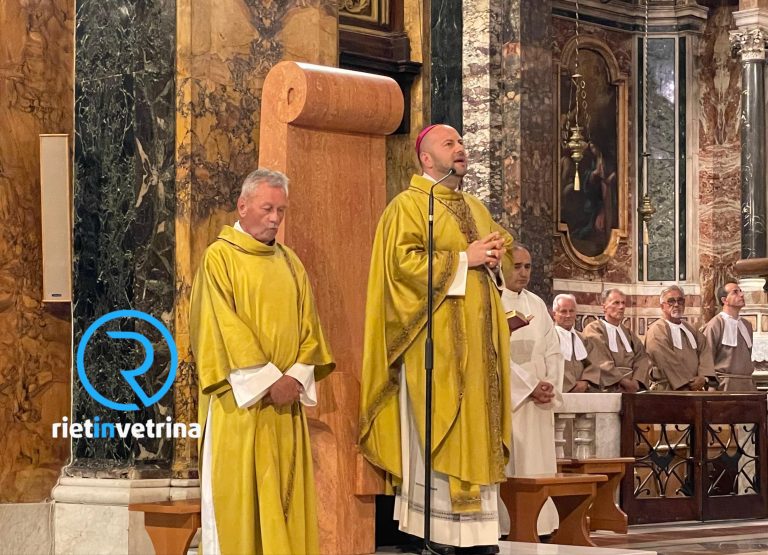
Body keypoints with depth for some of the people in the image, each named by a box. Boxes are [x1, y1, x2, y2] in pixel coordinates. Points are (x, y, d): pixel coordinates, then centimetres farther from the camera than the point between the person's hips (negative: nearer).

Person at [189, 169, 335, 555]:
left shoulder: (289, 262, 14)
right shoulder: (219, 257, -4)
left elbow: (307, 325, 10)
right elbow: (223, 328, -12)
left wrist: (297, 376, -6)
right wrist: (267, 379, -15)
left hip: (285, 397, 6)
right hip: (239, 397, -5)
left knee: (285, 488, 6)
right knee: (237, 489, -3)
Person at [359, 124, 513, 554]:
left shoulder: (477, 208, 20)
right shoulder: (409, 206, -3)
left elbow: (500, 250, 26)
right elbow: (402, 262, -16)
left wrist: (495, 261, 3)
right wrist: (464, 259, -14)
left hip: (478, 340, 7)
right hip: (436, 340, -7)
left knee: (477, 429, 5)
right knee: (438, 429, -8)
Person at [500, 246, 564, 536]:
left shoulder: (537, 304, 15)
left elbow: (553, 350, 13)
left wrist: (550, 385, -4)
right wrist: (530, 385, -14)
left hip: (539, 400, 6)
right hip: (506, 398, -6)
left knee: (539, 463, 3)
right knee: (510, 465, -8)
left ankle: (539, 527, 4)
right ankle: (508, 528, -7)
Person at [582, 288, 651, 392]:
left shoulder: (627, 332, 22)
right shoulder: (593, 329, 2)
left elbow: (642, 357, 9)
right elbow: (601, 363, -9)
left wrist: (636, 381, -9)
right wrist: (625, 382, -16)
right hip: (609, 388, -5)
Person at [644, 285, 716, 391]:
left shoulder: (690, 329, 19)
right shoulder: (657, 330, -2)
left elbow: (705, 351, 6)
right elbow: (667, 363, -11)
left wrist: (704, 377, -11)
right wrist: (688, 384, -13)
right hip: (669, 390, -6)